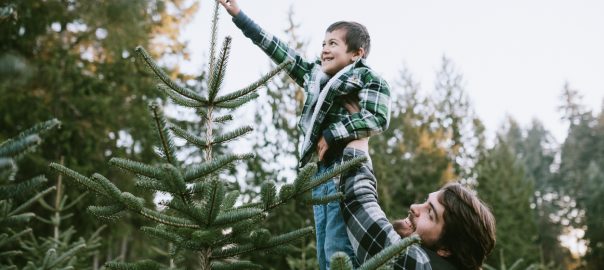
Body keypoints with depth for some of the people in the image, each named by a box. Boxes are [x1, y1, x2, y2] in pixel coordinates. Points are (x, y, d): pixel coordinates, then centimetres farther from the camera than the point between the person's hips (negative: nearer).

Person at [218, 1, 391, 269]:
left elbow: (377, 118, -15)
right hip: (322, 171, 7)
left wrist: (331, 135, -12)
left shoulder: (368, 78, 0)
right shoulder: (315, 74, 18)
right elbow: (278, 49, 21)